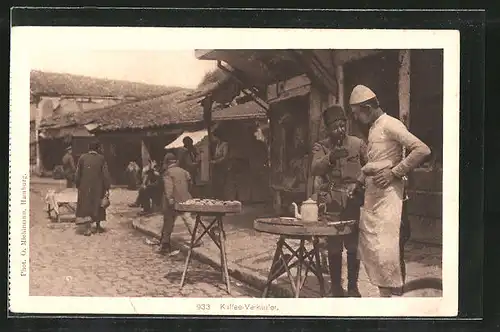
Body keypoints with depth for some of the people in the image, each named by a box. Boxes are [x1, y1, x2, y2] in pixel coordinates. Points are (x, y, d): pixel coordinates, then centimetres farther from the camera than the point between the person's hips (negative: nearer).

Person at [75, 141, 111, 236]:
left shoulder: (82, 158, -3)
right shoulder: (101, 158, -7)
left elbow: (78, 174, 1)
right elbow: (105, 175, -7)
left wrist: (78, 185, 11)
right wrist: (107, 187, -1)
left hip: (84, 187, 0)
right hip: (98, 187, 0)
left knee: (86, 206, 4)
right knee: (97, 205, 16)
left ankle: (87, 228, -6)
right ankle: (98, 226, 25)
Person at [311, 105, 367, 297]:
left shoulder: (358, 143, 8)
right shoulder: (320, 147, 7)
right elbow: (315, 169, -9)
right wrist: (330, 157, -27)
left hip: (353, 200, 0)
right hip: (331, 201, 0)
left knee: (353, 245, 1)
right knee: (334, 246, 2)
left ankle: (353, 287, 13)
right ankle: (336, 287, 13)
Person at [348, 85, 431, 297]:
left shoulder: (389, 124, -10)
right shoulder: (373, 128, 18)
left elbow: (422, 150, -19)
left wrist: (394, 173, -18)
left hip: (388, 193, -10)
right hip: (371, 195, 10)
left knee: (384, 247, -12)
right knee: (367, 247, 9)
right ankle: (384, 292, 18)